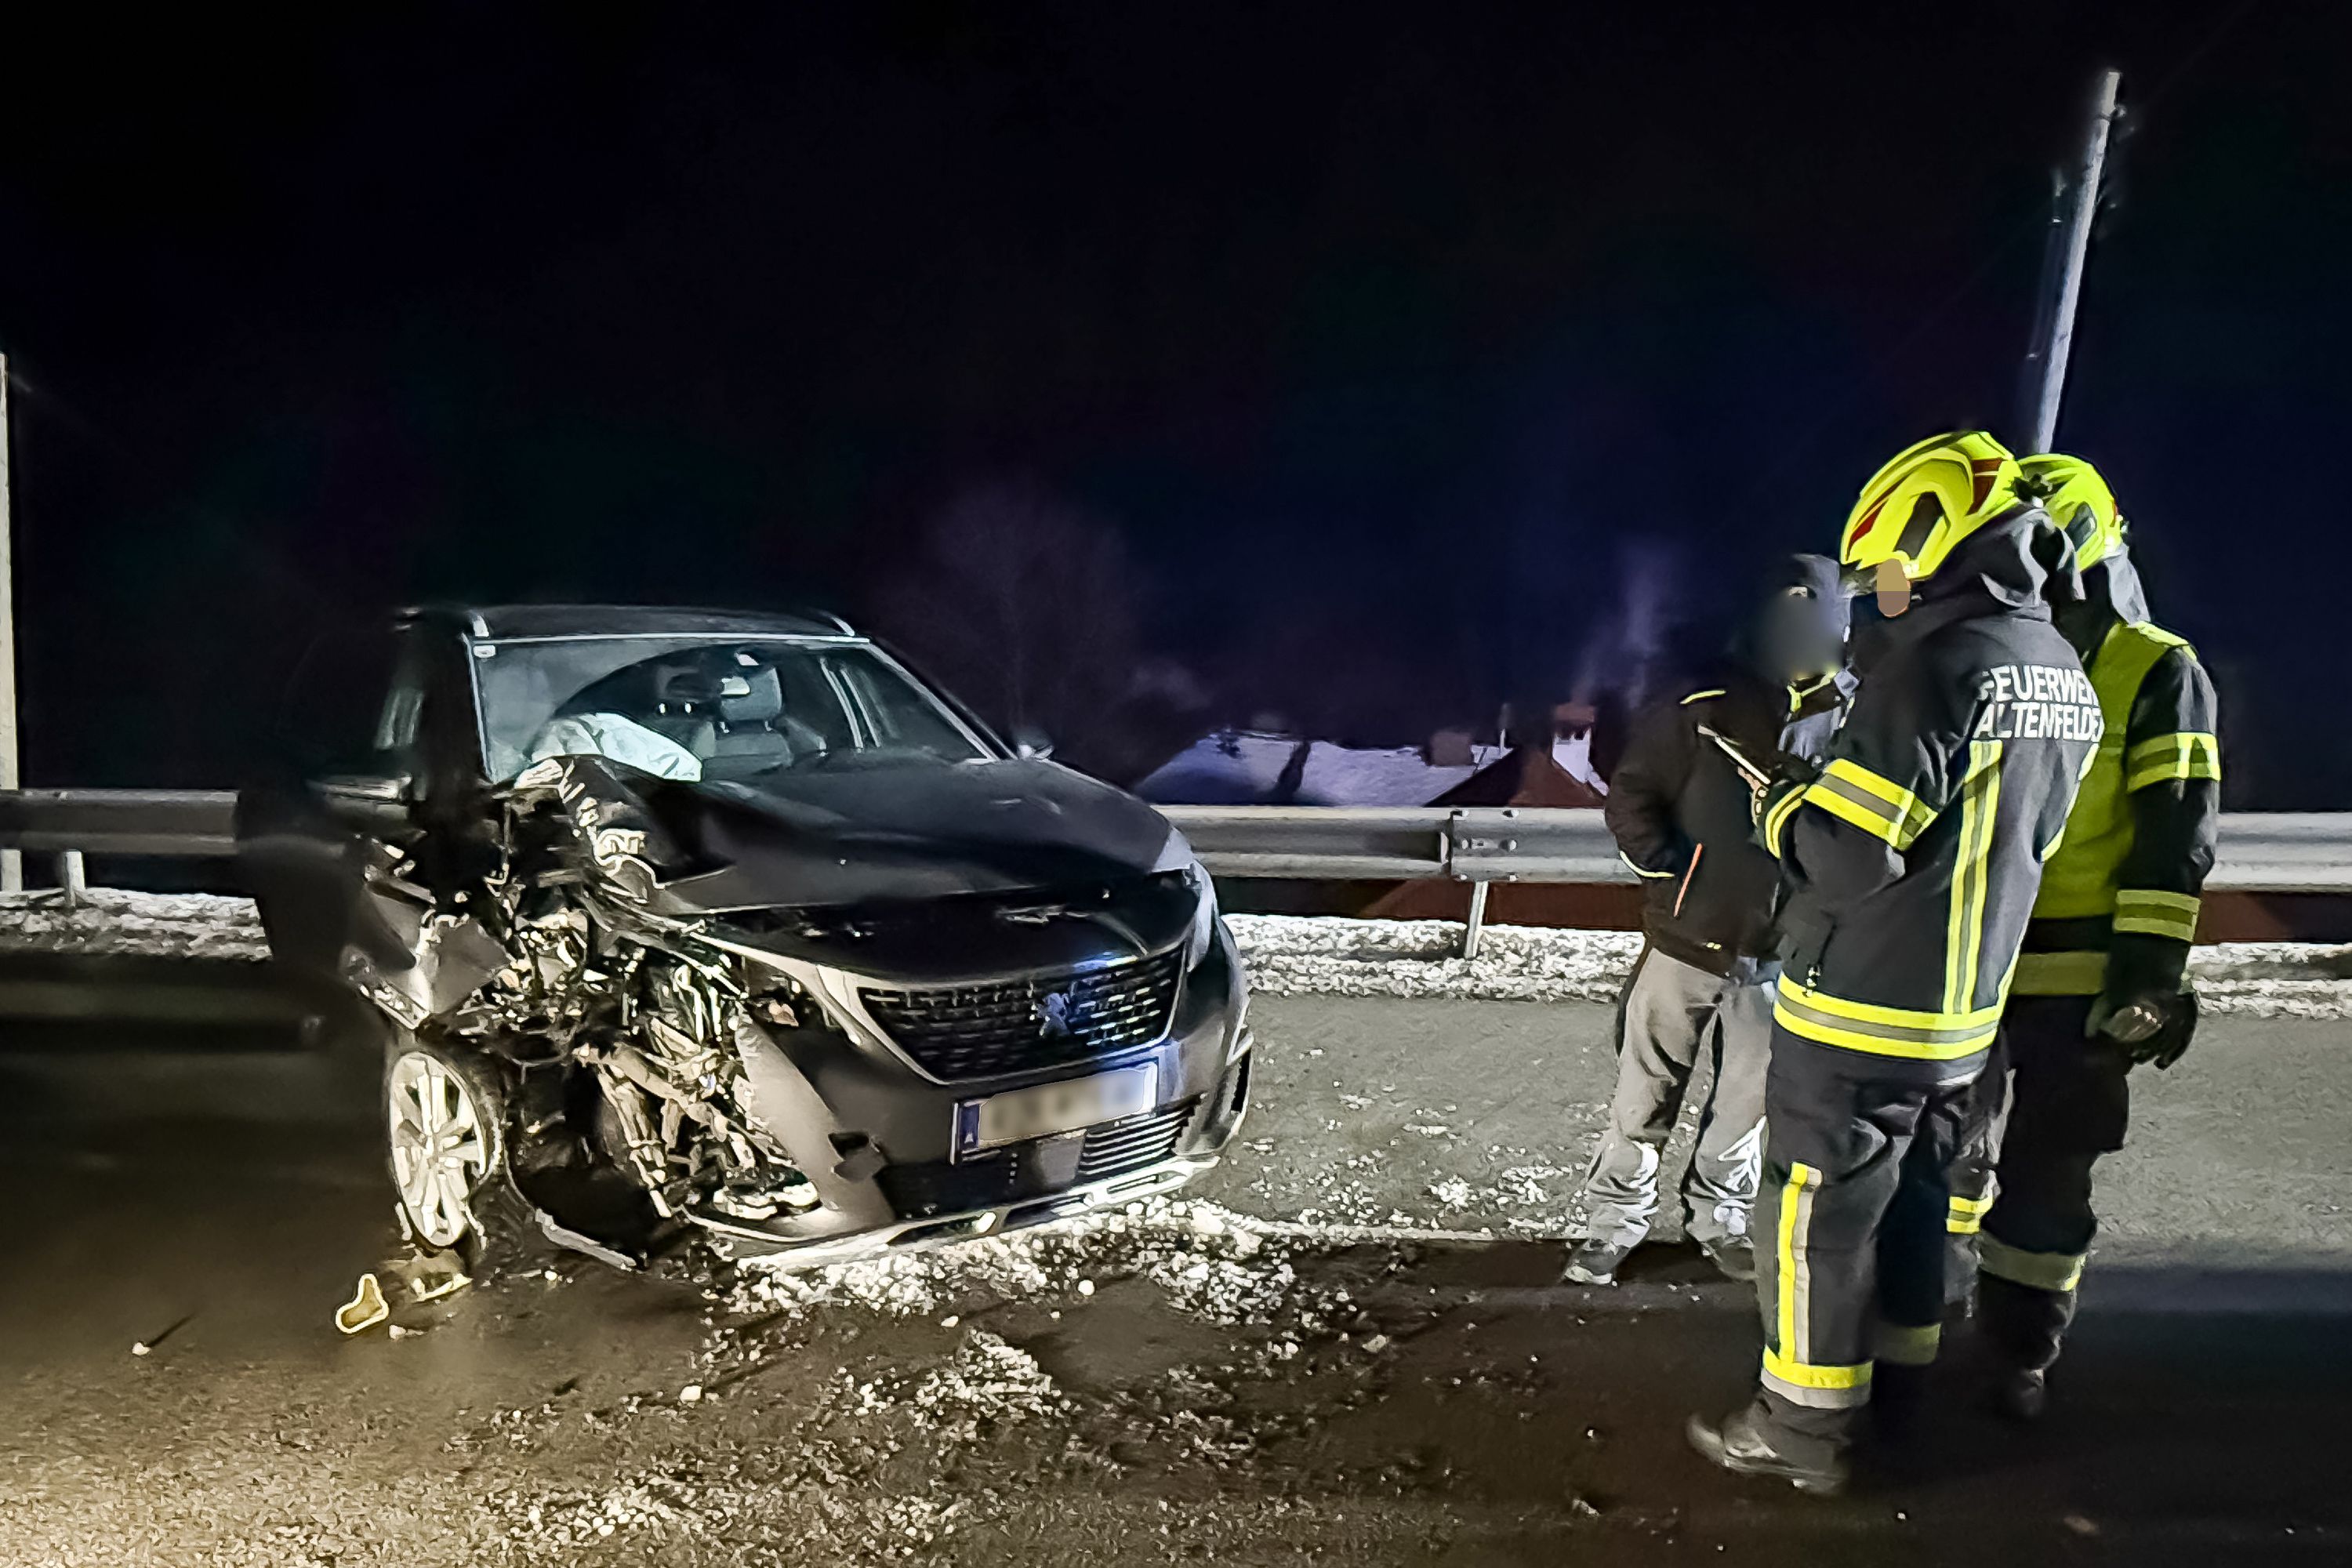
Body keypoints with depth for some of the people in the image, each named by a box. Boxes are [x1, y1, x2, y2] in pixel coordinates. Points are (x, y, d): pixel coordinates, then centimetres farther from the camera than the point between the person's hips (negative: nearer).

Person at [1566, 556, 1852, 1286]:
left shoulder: (1847, 725, 0)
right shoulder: (1702, 711, -11)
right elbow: (1632, 793, -4)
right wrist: (1665, 867, -14)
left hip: (1776, 952, 3)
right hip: (1686, 939, -3)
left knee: (1748, 1095, 15)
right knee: (1647, 1089, 6)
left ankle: (1719, 1217, 34)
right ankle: (1614, 1219, 20)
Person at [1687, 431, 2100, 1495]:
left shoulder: (1936, 657, -22)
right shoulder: (2065, 674, 6)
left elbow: (1849, 855, -24)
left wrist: (1778, 812, -5)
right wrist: (1843, 767, 13)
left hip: (1859, 1010, -8)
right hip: (1966, 1009, 8)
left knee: (1818, 1214, 5)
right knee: (1911, 1205, 20)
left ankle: (1802, 1430, 17)